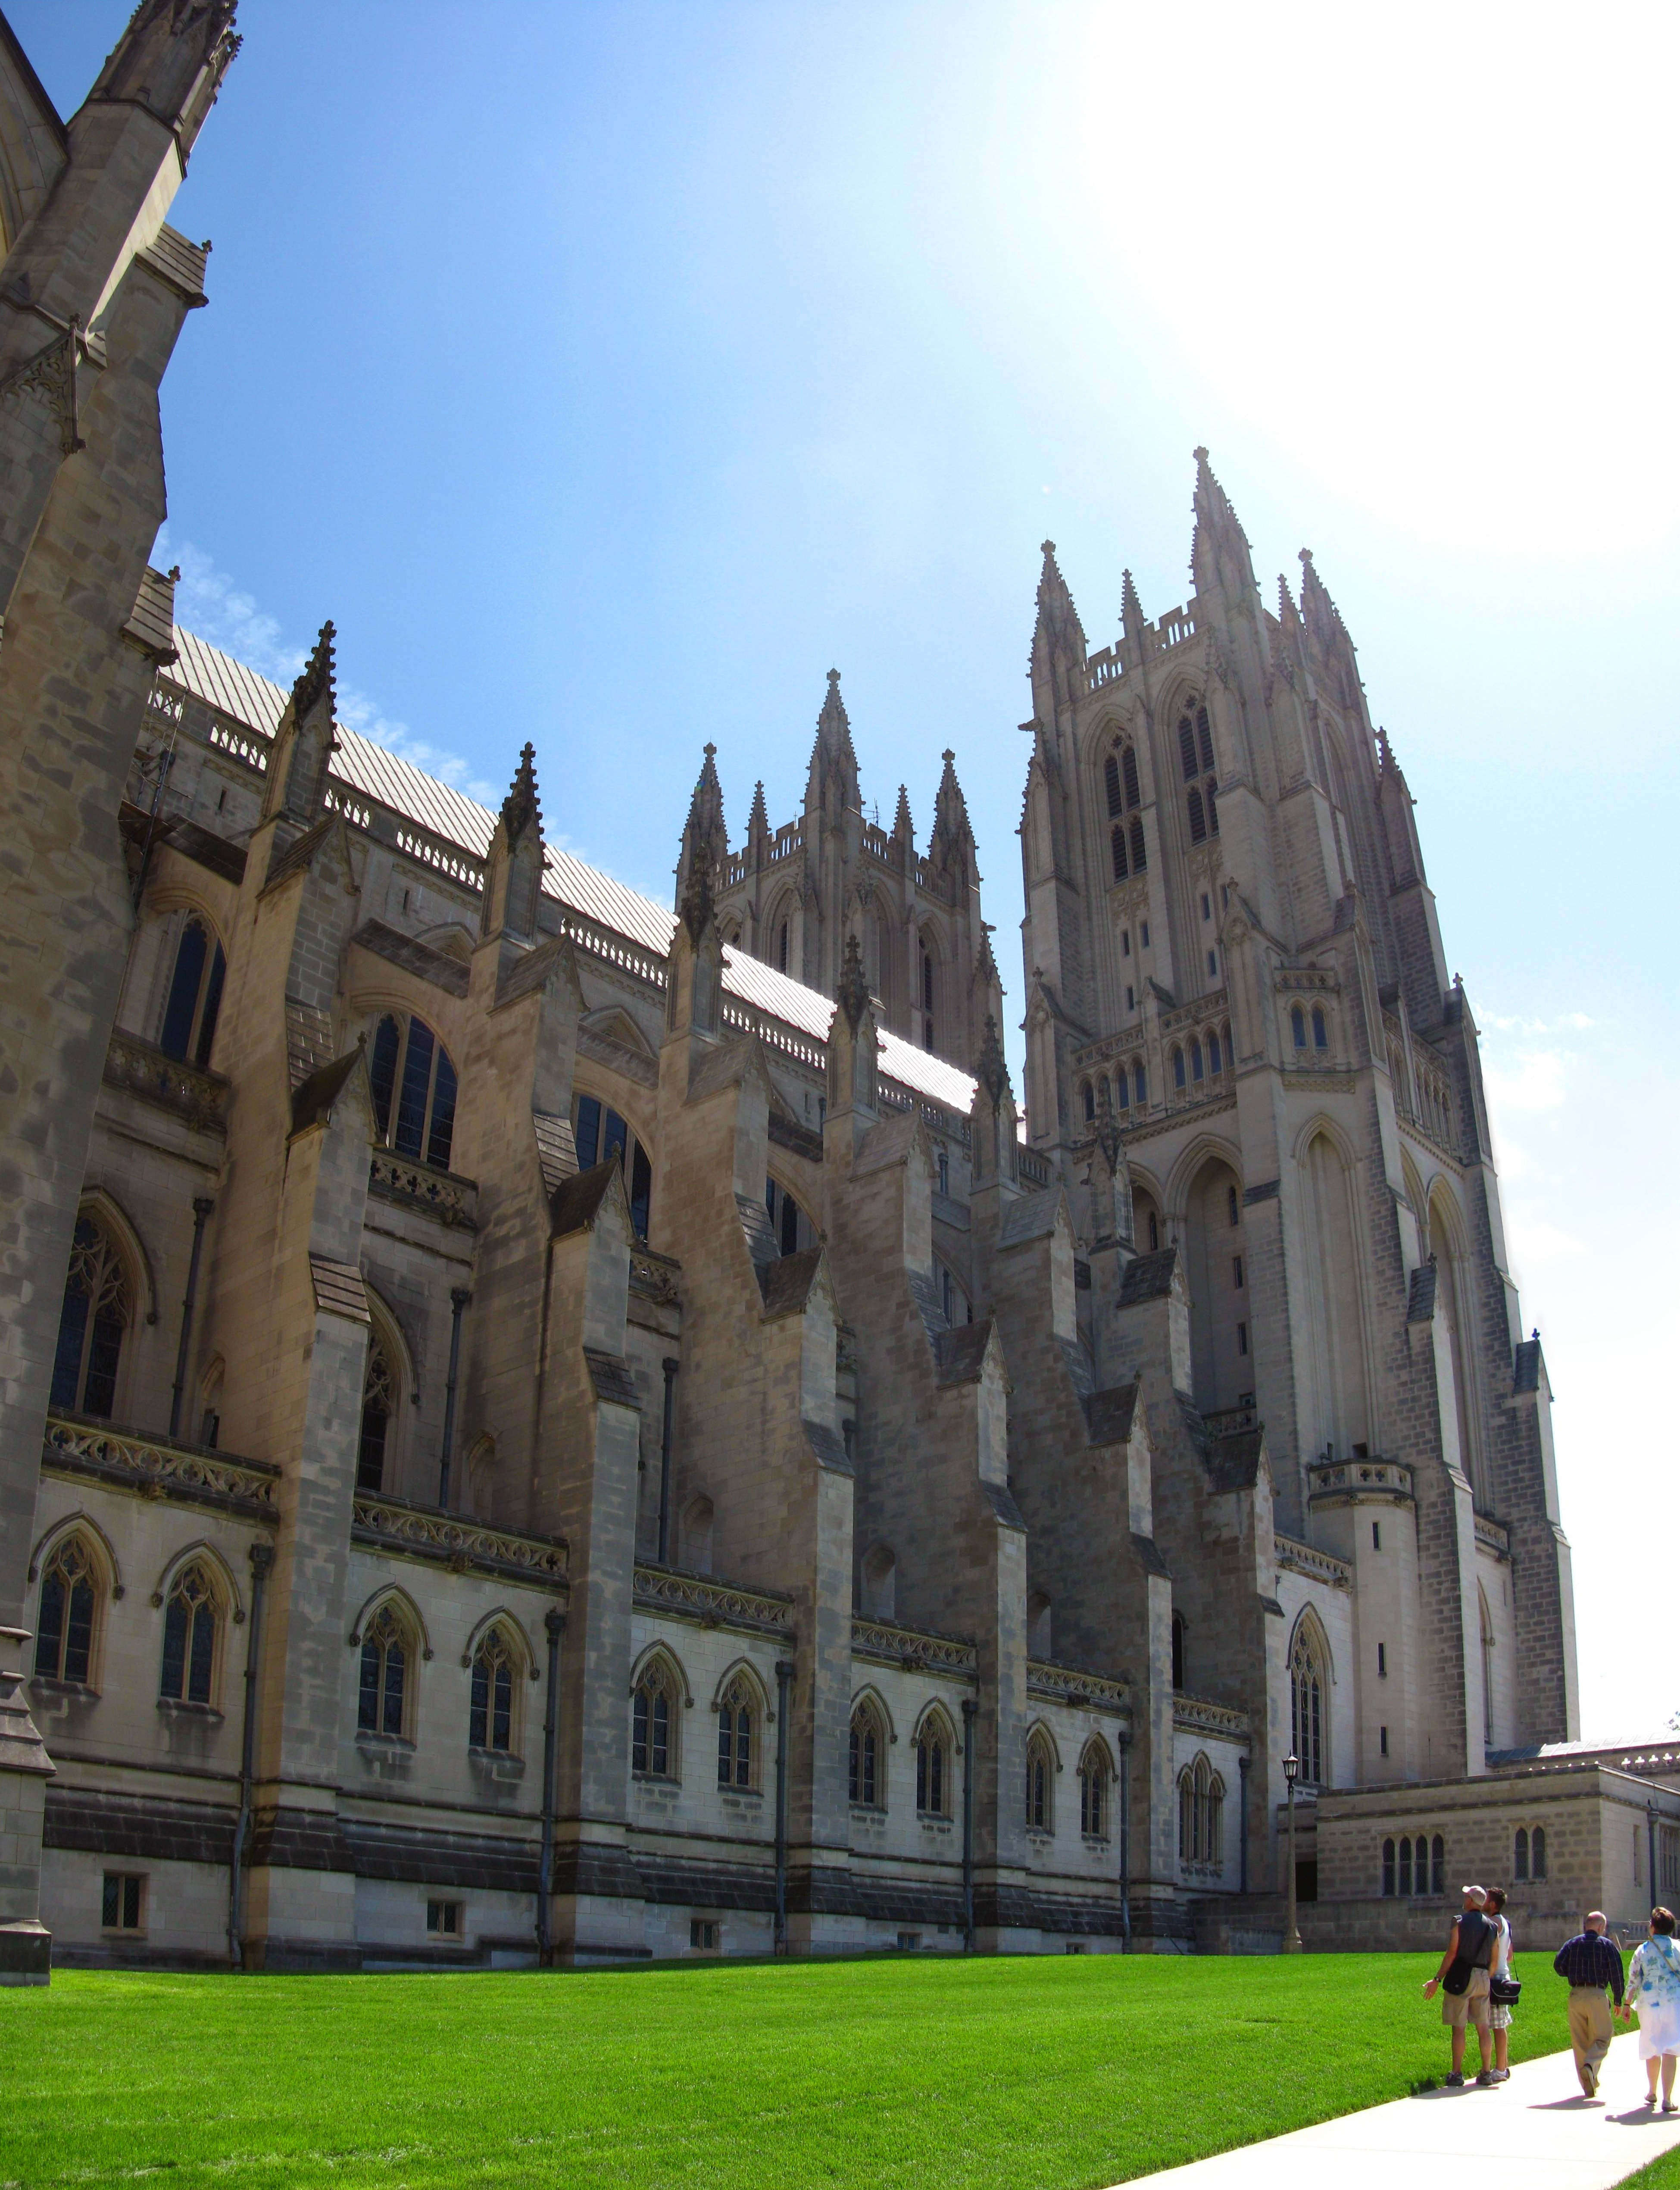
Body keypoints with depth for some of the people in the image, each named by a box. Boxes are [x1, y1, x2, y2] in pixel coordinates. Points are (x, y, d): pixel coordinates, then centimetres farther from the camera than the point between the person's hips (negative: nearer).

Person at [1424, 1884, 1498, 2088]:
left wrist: (1437, 1979, -8)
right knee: (1483, 2027, 10)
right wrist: (1487, 1979, 20)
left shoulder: (1460, 1922, -7)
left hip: (1461, 1978, -5)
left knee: (1458, 2027, -2)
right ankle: (1487, 2073, 12)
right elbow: (1494, 1960, 9)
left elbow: (1452, 1953, -11)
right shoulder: (1492, 1926, 9)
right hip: (1482, 1979, 5)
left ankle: (1457, 2073, -1)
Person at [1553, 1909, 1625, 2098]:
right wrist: (1619, 2001, 5)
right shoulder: (1607, 1945, 2)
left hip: (1575, 1996, 3)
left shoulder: (1572, 1944, 9)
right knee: (1602, 2038, 5)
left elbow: (1558, 1965, -1)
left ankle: (1590, 2086, 10)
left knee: (1580, 2042, 10)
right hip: (1597, 1996, -3)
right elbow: (1617, 1974, -2)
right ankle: (1591, 2065, -23)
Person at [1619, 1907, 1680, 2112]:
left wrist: (1627, 2004, 8)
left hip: (1649, 2003, 1)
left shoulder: (1643, 1951, 1)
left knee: (1652, 2048, 17)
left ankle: (1652, 2093, 30)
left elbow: (1633, 1980, 0)